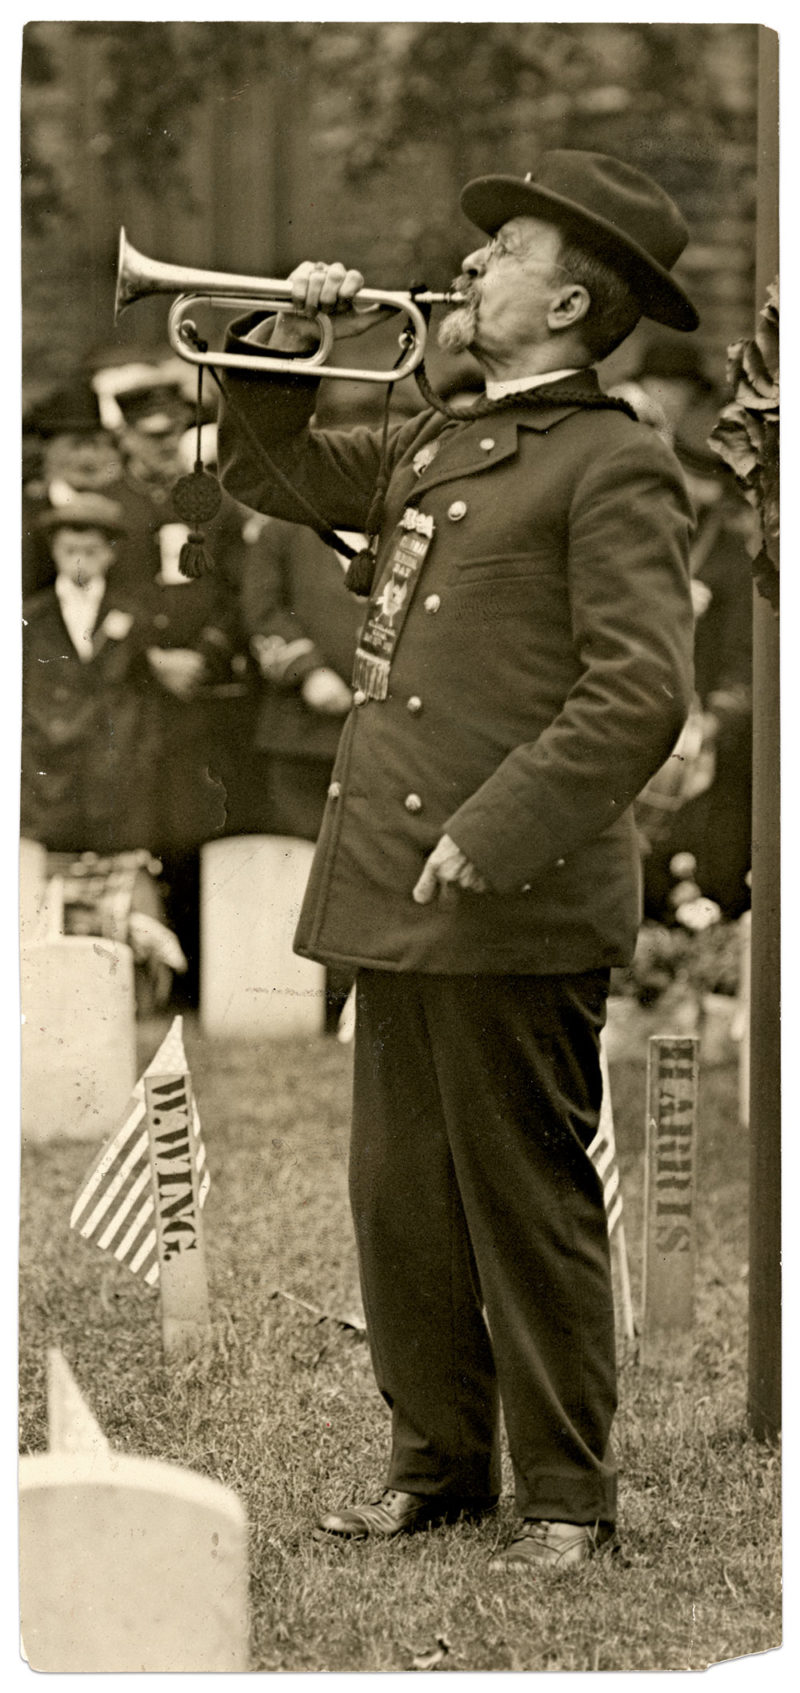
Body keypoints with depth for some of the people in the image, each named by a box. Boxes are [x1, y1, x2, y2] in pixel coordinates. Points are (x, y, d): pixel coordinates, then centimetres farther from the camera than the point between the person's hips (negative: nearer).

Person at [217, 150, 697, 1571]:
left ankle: (568, 1495, 8)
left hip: (515, 908, -8)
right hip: (396, 898, 8)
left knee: (529, 1210, -1)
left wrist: (493, 834, -22)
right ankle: (439, 1457, 23)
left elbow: (641, 693, -18)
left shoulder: (613, 466, -9)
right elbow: (265, 471, 32)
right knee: (400, 1200, 12)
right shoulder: (435, 448, 18)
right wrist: (285, 343, 14)